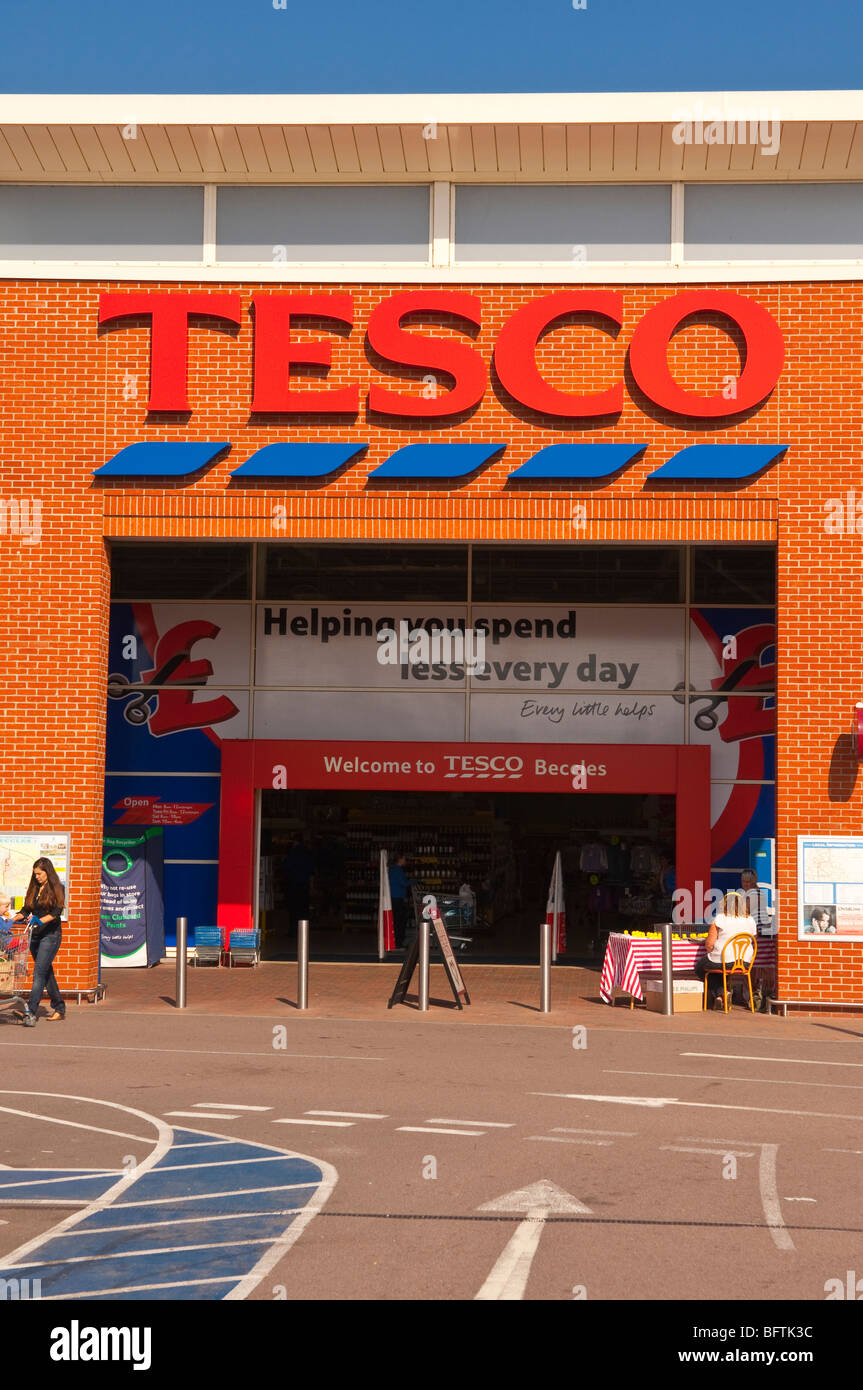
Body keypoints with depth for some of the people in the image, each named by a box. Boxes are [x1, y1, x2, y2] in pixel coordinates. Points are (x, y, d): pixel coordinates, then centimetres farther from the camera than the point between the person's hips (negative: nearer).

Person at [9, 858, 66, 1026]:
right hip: (35, 935, 7)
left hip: (51, 935, -6)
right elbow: (26, 910, 14)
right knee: (46, 972, 10)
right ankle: (59, 1008, 19)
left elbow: (56, 912, -14)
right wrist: (12, 920, -1)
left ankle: (30, 1012, -21)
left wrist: (40, 921, -27)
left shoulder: (57, 889, -4)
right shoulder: (33, 889, 13)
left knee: (40, 972, -14)